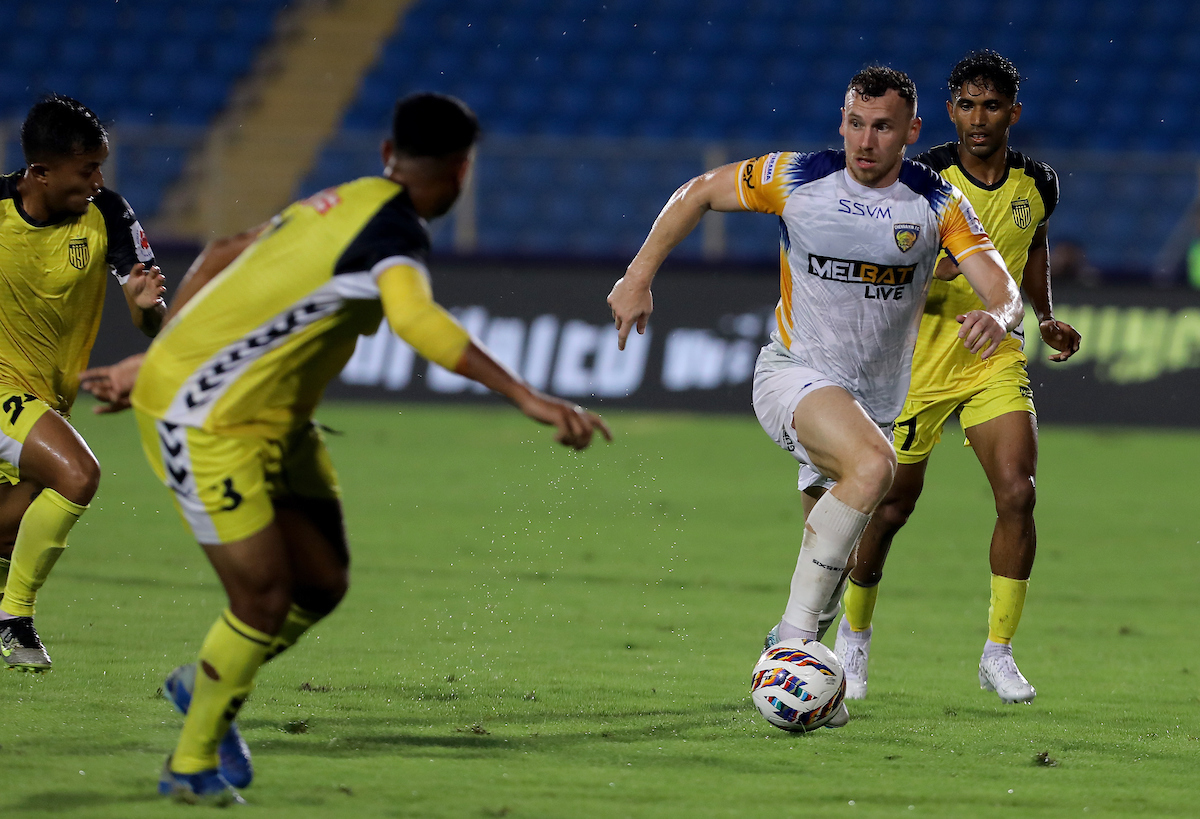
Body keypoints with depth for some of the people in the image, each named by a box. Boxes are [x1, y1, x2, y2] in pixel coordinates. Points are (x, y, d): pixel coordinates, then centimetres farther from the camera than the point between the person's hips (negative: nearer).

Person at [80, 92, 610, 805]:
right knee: (265, 600, -8)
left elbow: (221, 260, 17)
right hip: (207, 421, -9)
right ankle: (192, 767, 11)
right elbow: (416, 321, -42)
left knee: (323, 584, 9)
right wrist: (529, 398, -45)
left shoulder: (346, 203, 8)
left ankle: (204, 685, 33)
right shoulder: (395, 231, -21)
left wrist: (153, 361, 24)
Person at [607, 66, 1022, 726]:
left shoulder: (938, 204, -5)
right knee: (873, 463, -33)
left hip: (874, 398, 4)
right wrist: (638, 279, 1)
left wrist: (997, 315, -38)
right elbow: (699, 193, 6)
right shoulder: (796, 178, -8)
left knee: (830, 566, 8)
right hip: (793, 376, -4)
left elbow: (1004, 290, -13)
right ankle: (793, 638, -30)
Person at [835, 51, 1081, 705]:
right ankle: (855, 631, 29)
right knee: (893, 504, 4)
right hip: (918, 357, -3)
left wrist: (1046, 318, 8)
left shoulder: (1037, 185, 0)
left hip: (996, 361, 3)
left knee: (1017, 493, -15)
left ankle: (998, 652, -4)